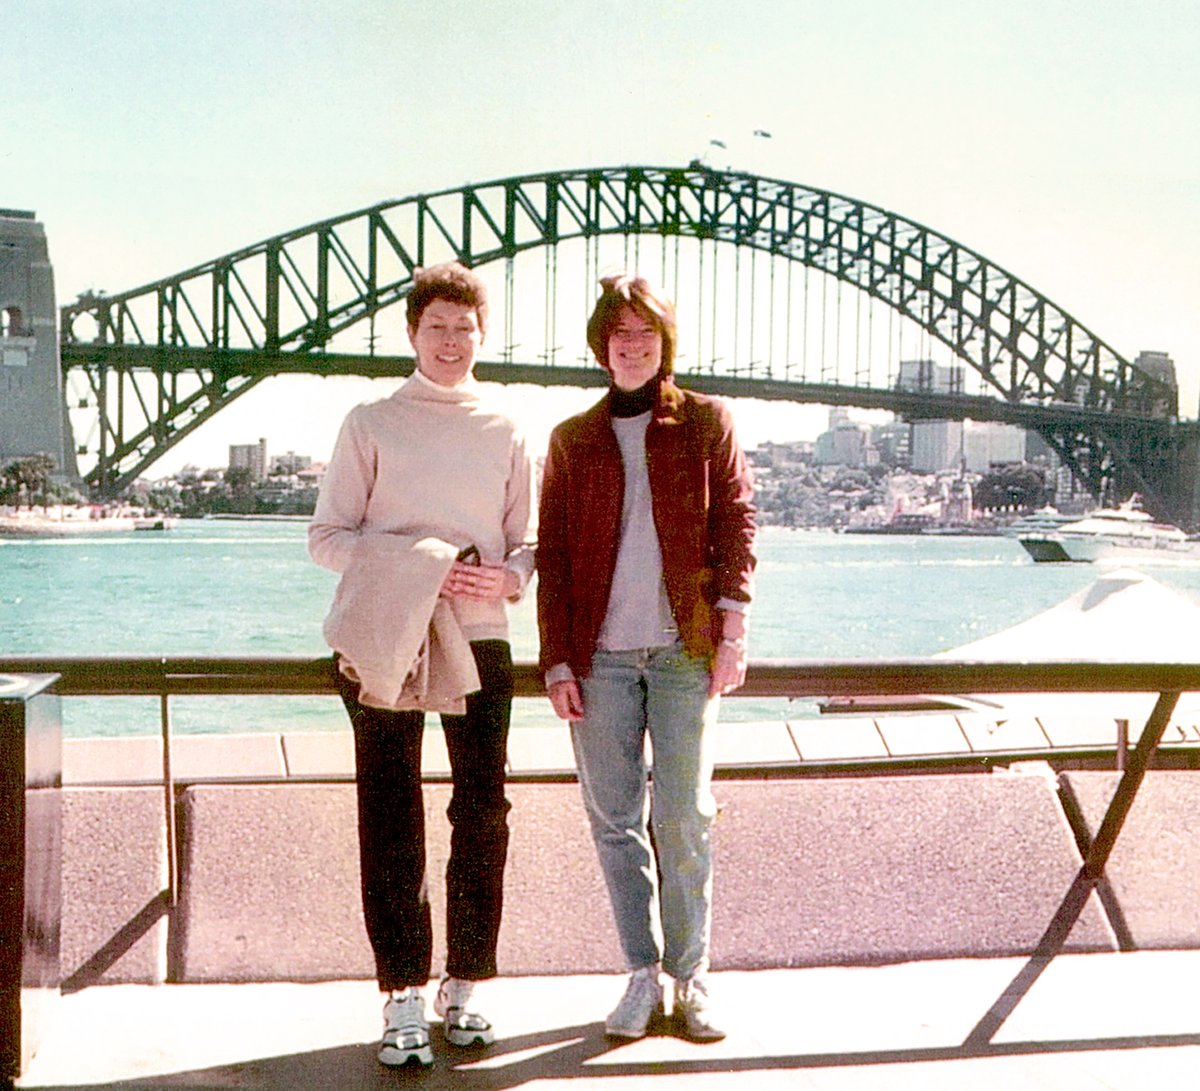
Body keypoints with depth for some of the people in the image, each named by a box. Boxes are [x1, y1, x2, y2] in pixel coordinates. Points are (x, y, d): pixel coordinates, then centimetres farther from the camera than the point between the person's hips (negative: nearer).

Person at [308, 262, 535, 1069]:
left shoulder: (507, 433, 12)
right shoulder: (372, 424, 6)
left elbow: (528, 543, 13)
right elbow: (328, 534, 2)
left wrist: (507, 576, -11)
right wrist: (419, 569, -14)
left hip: (480, 640, 2)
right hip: (387, 640, -2)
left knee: (484, 815, 3)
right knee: (390, 821, -1)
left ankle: (465, 986, 17)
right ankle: (404, 996, 8)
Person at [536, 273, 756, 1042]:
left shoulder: (705, 422, 10)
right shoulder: (573, 439, 13)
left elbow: (737, 523, 4)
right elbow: (552, 555, 10)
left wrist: (732, 631, -6)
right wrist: (558, 660, 2)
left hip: (684, 649, -2)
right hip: (601, 654, 2)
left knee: (684, 817, -3)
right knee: (615, 820, 3)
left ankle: (691, 977, 9)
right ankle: (643, 975, 14)